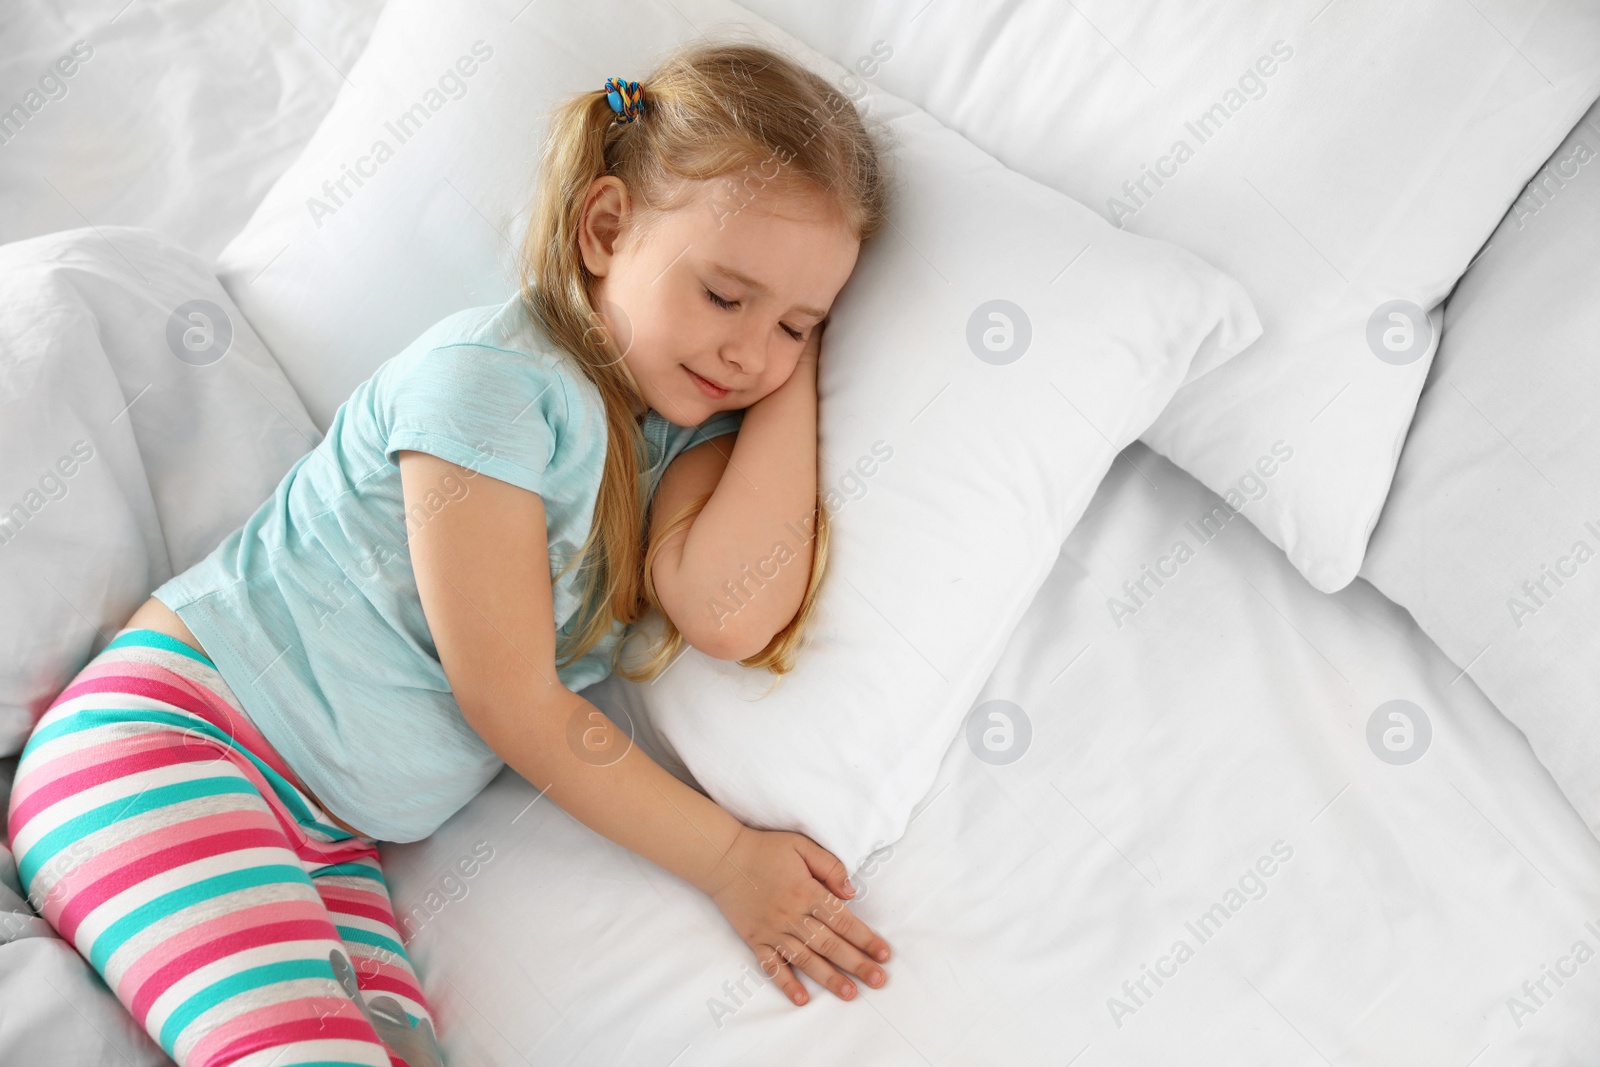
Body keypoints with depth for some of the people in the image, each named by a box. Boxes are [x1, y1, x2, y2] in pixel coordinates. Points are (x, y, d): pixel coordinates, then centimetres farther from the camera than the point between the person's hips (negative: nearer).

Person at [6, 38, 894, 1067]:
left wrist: (798, 360, -6)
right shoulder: (489, 378, -12)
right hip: (168, 738, -6)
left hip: (330, 842, 6)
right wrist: (727, 857, -8)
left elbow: (733, 611, -13)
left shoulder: (690, 421, 9)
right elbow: (512, 700, -12)